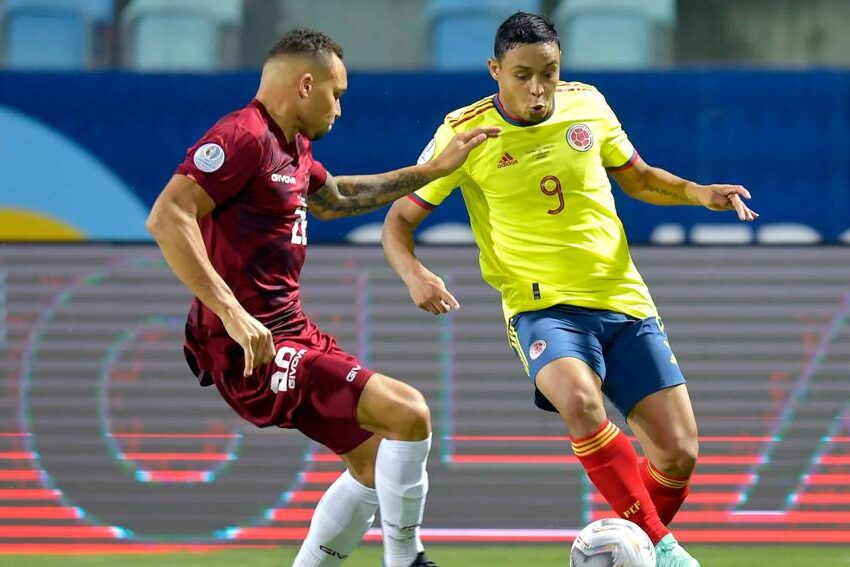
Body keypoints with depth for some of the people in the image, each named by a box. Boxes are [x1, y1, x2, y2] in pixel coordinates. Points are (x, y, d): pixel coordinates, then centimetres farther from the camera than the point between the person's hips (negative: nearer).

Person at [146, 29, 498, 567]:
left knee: (375, 457, 18)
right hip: (253, 348, -11)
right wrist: (232, 313, -31)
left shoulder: (293, 147, 16)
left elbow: (333, 198, 38)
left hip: (294, 333, 11)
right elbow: (167, 217, -26)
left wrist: (434, 170, 37)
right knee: (407, 413, -18)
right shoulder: (243, 137, -15)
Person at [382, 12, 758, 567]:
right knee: (578, 397, -36)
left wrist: (699, 193, 1)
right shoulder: (465, 133, -7)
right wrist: (415, 274, -20)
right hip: (543, 307, -3)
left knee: (677, 454, -6)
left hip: (624, 300, 4)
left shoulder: (587, 104, 3)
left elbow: (638, 178, 20)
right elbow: (399, 219, 0)